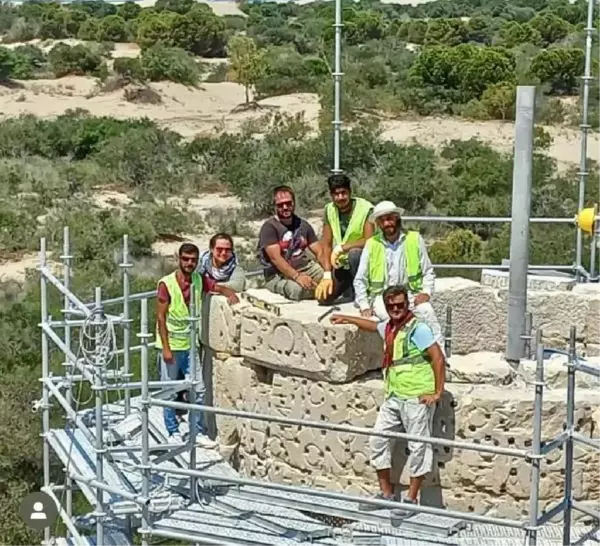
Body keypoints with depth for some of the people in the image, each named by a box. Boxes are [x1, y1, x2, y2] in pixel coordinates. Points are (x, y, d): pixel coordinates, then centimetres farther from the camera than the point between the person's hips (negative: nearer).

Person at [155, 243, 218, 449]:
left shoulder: (199, 281, 1)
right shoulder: (166, 284, -13)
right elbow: (161, 317, -13)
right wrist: (166, 349, -16)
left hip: (190, 345, 5)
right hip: (171, 345, -5)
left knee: (198, 390, 3)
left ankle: (199, 433, 13)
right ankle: (173, 433, 17)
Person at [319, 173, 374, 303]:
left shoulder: (366, 209, -18)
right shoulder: (329, 210, -1)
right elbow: (326, 244, -1)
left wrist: (341, 248, -25)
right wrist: (327, 274, -9)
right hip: (341, 264, 5)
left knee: (354, 253, -38)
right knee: (324, 296, -10)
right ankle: (349, 290, 22)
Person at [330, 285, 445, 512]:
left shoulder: (417, 329, -12)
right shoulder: (388, 327, 13)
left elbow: (438, 358, -17)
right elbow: (372, 325, 37)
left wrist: (437, 393, -17)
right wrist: (347, 319, 44)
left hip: (417, 398, -9)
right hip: (394, 397, 9)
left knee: (418, 447, -2)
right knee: (378, 440, 9)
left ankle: (411, 499, 5)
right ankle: (386, 494, 20)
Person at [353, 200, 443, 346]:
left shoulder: (414, 239, 5)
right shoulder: (371, 244, 5)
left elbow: (428, 272, 8)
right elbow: (360, 280, 8)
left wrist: (426, 292, -10)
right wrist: (364, 306, -4)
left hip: (411, 294, 0)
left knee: (427, 311, -29)